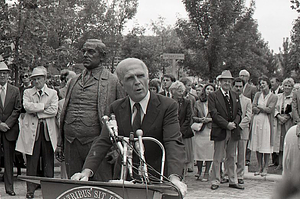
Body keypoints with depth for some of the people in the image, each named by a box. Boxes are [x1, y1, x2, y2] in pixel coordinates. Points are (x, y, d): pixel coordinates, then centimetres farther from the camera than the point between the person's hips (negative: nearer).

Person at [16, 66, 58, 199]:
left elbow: (54, 110, -5)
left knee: (48, 161, 3)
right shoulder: (27, 92, 11)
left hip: (48, 130, 0)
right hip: (31, 130, 0)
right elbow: (27, 106, -8)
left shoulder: (53, 93, 10)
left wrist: (36, 112, -7)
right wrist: (43, 106, -8)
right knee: (31, 162, 1)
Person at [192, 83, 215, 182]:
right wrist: (200, 119, -8)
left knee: (209, 151, -3)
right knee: (199, 151, 2)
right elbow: (193, 117, 11)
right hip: (200, 130, 2)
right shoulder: (198, 103, 11)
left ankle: (206, 173, 7)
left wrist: (210, 119, -11)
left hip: (211, 130, -2)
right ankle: (199, 172, 17)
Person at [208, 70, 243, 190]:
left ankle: (233, 181, 18)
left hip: (234, 131, 5)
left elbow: (239, 112, 12)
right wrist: (226, 124, -15)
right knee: (217, 158, 0)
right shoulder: (213, 96, -2)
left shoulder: (235, 96, 16)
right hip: (220, 131, -5)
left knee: (232, 157, 11)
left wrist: (234, 123, -6)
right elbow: (214, 114, -10)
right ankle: (215, 181, 8)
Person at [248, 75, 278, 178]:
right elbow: (253, 108, 0)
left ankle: (265, 168, 9)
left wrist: (258, 107, -2)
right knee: (257, 145, 6)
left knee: (266, 146, 0)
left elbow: (269, 109, -12)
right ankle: (260, 167, 17)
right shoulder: (257, 94, 10)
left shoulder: (273, 97, -1)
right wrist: (263, 109, -13)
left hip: (266, 122, -4)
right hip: (257, 122, 4)